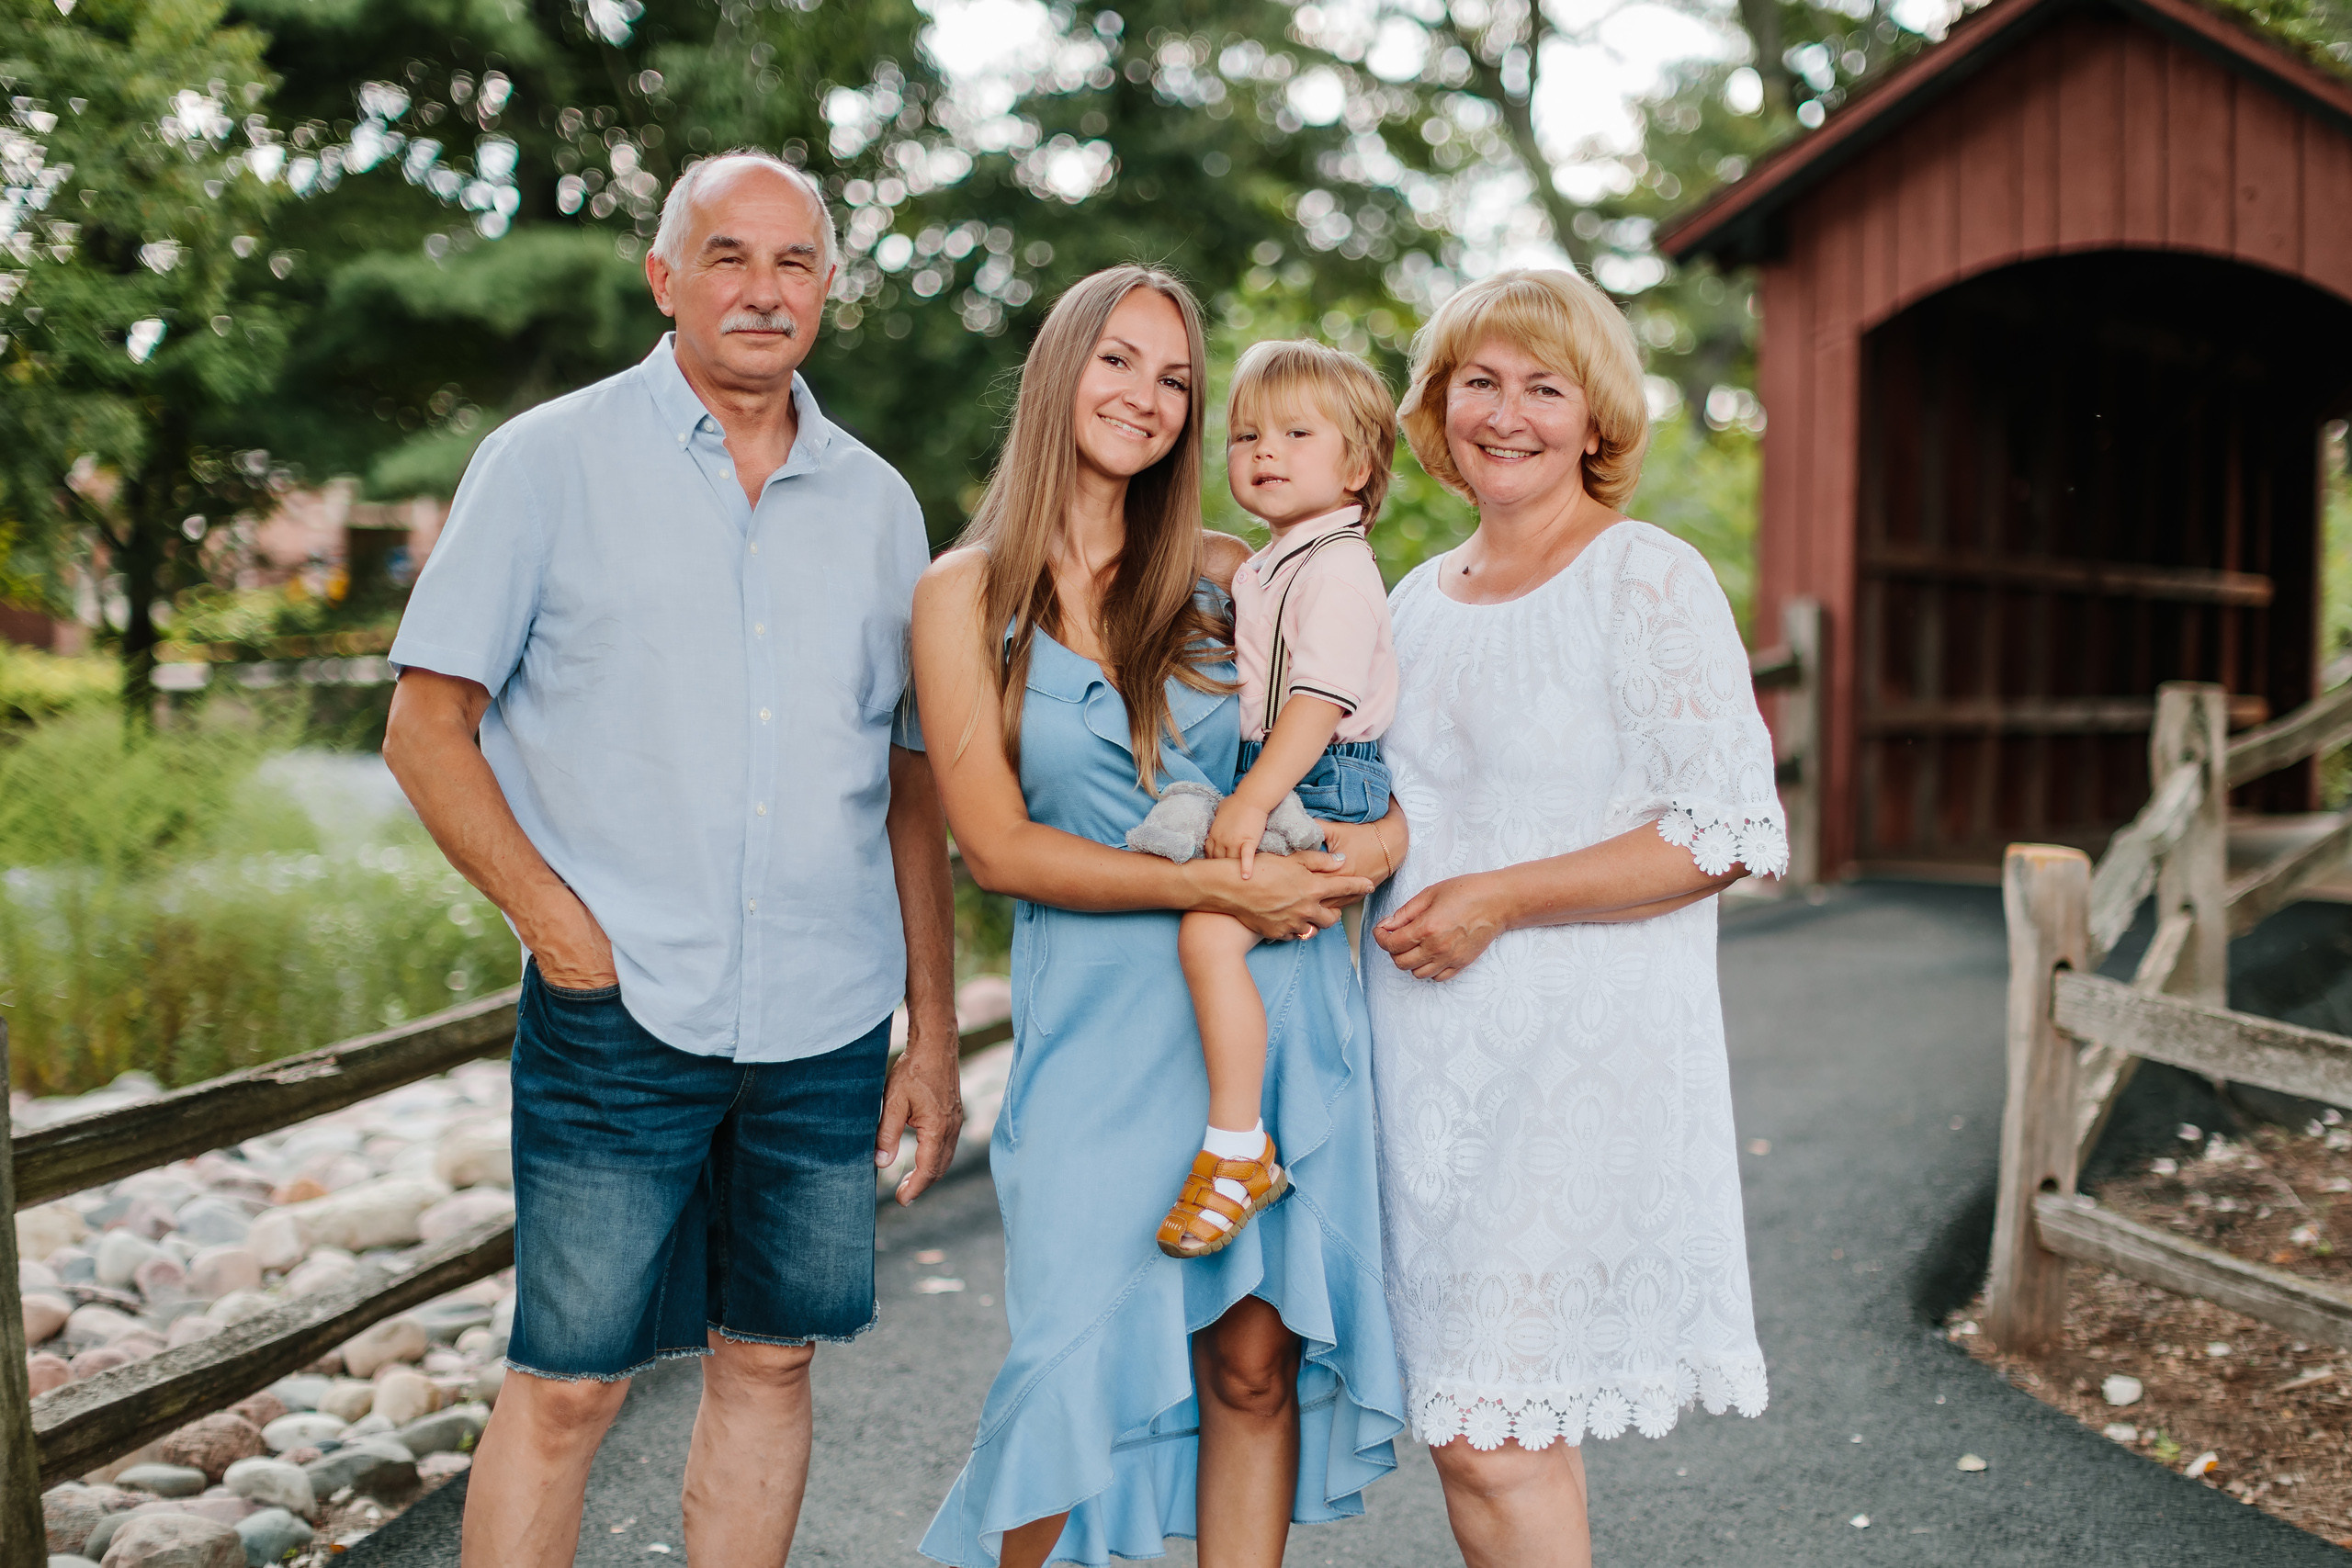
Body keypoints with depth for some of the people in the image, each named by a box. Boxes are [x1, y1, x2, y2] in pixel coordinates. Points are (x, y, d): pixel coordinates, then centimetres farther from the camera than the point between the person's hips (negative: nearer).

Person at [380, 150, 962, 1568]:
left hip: (829, 1026, 4)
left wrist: (935, 1032, 10)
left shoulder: (877, 503, 10)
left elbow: (911, 782, 13)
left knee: (771, 1361, 12)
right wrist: (558, 921, -12)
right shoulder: (550, 462, 1)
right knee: (567, 1385, 0)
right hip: (621, 1019, -3)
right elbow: (426, 728, 0)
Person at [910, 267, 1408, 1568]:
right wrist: (1217, 886, -14)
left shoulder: (1228, 575, 8)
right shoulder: (968, 594, 1)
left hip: (1274, 1007, 3)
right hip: (1103, 1023, -2)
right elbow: (997, 846, -6)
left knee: (1254, 1359, 4)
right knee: (1083, 1362, -1)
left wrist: (1388, 835, -8)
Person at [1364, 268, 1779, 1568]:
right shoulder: (1419, 598, 14)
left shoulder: (1648, 581, -7)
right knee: (1493, 1426, 11)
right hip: (1436, 1054, 7)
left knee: (1490, 1438, -7)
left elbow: (1728, 833, -14)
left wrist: (1497, 902, -16)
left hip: (1582, 1055, -7)